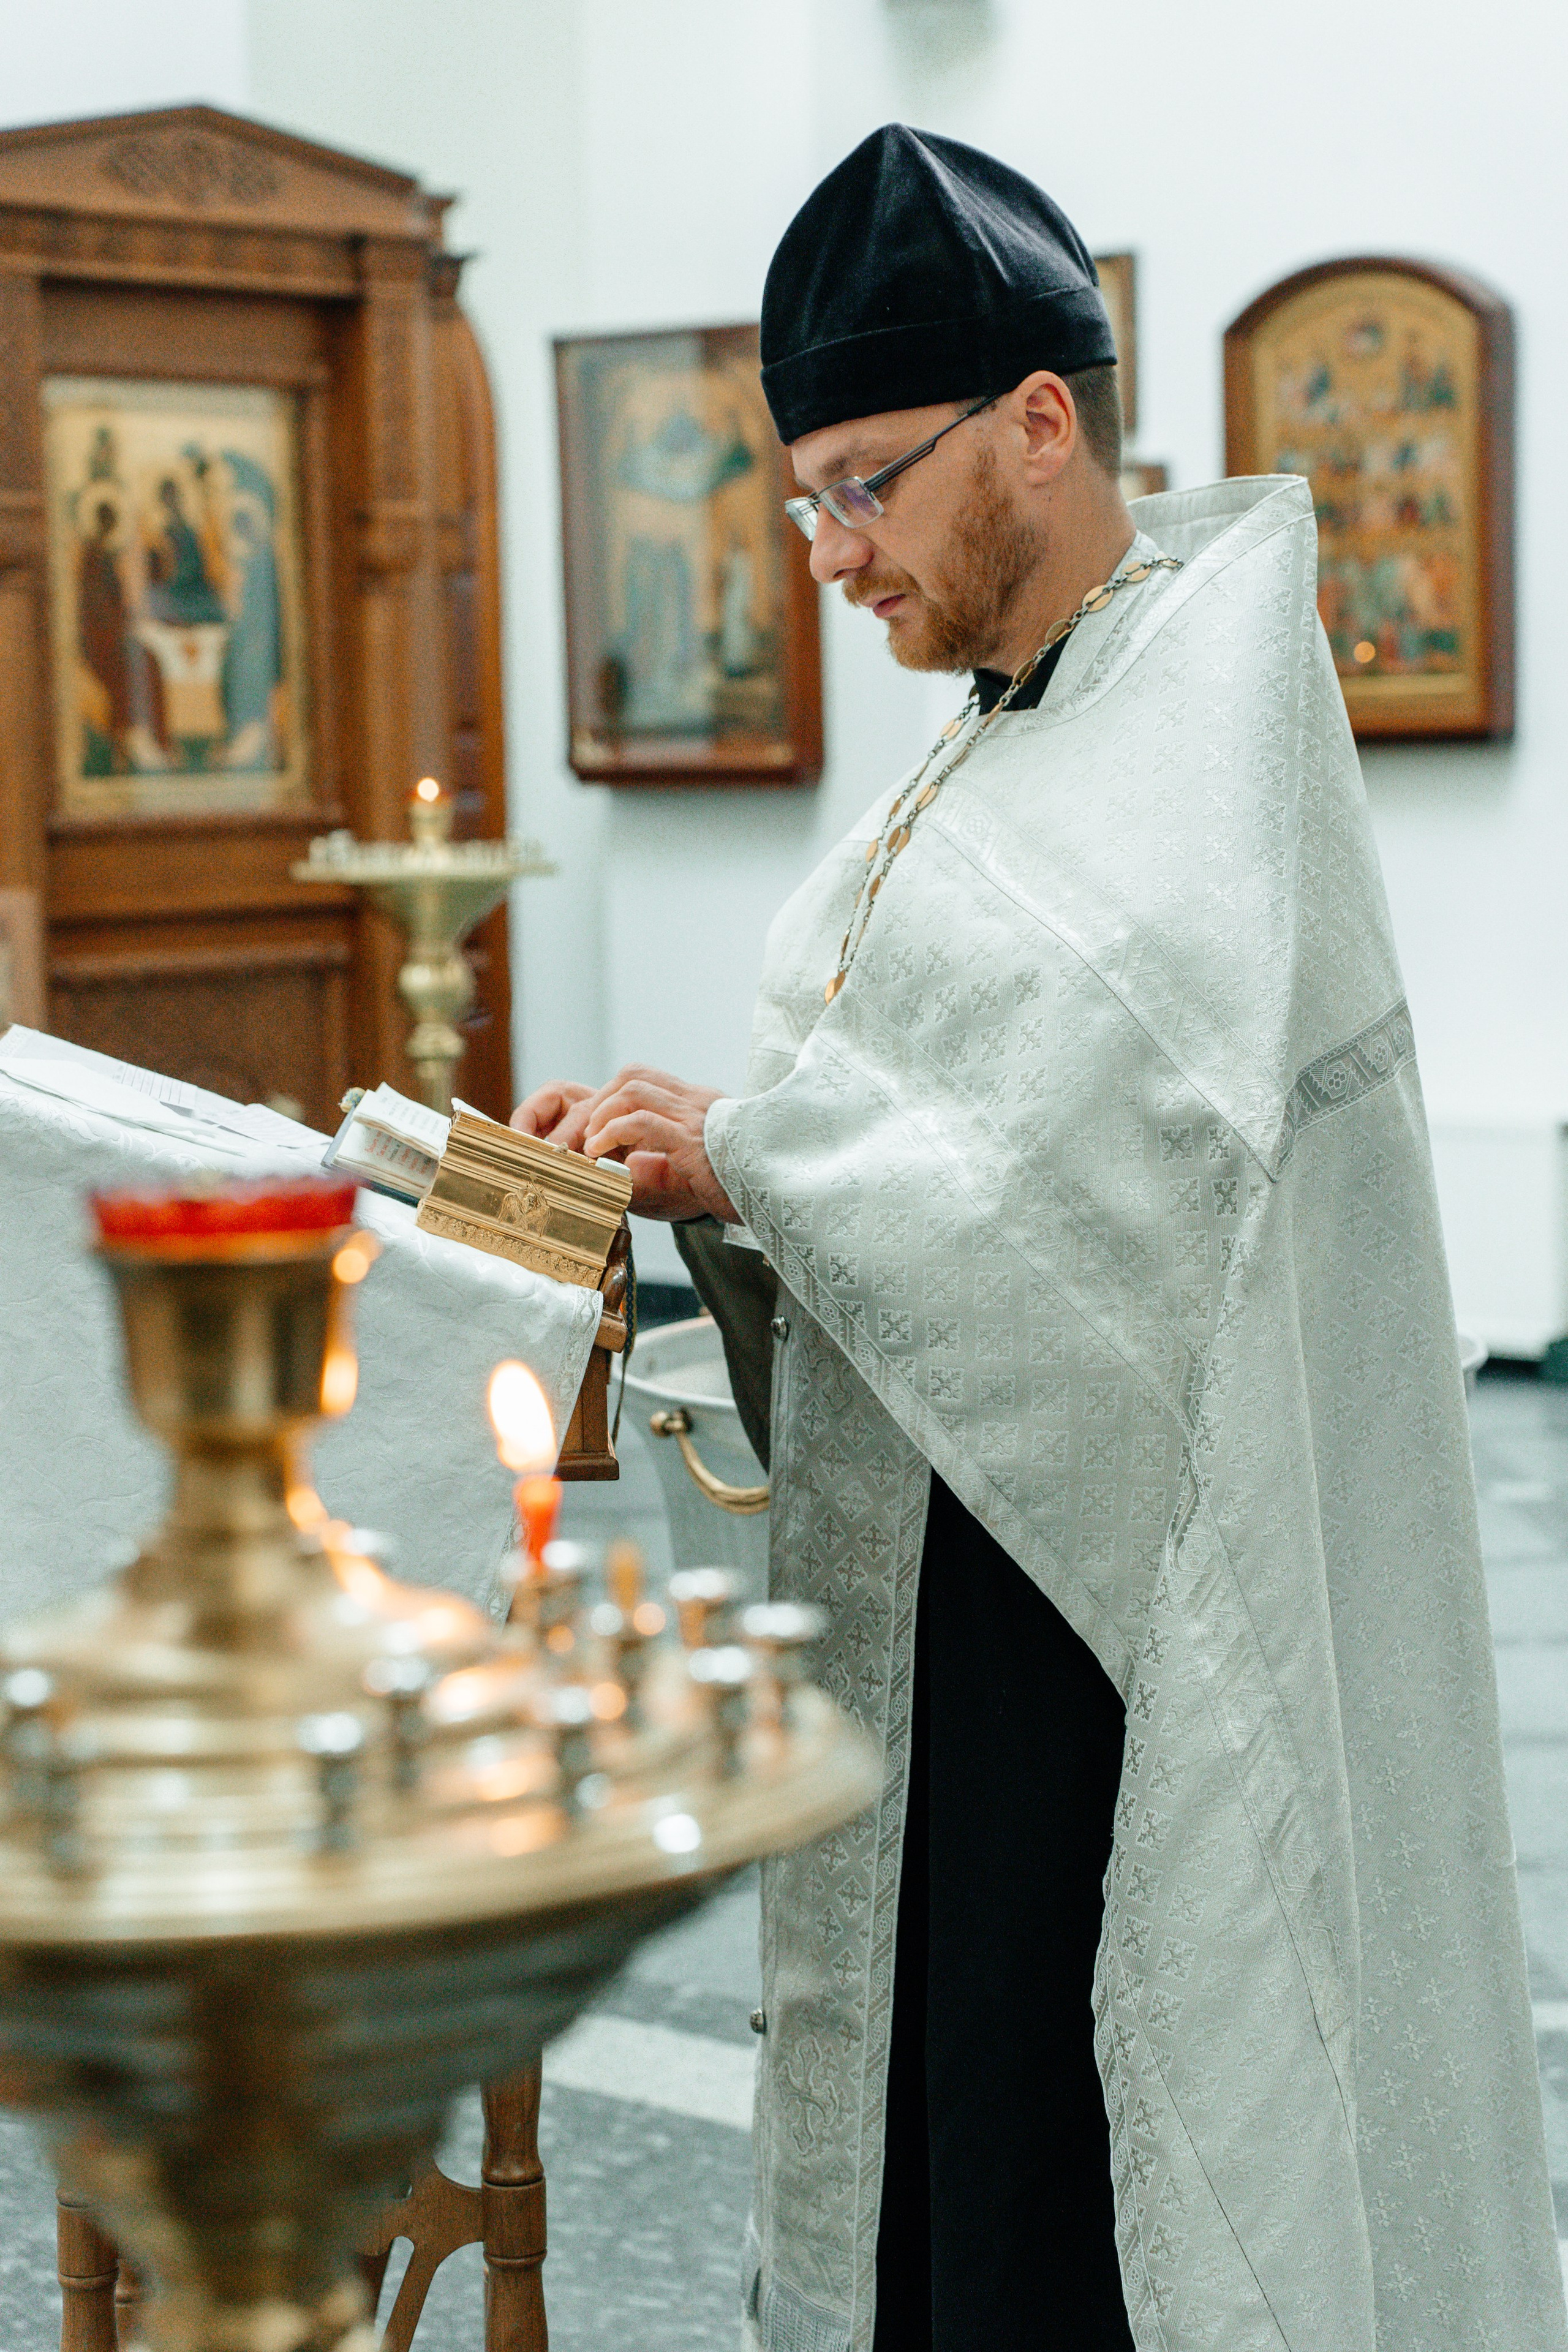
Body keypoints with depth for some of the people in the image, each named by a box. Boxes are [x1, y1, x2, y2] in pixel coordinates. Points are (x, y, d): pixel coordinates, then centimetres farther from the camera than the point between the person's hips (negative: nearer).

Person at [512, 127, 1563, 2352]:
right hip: (946, 1522, 9)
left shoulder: (1214, 680, -14)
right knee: (923, 2066, 14)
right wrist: (685, 1147, -3)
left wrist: (745, 1147, -22)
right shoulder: (1004, 735, 14)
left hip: (1124, 1548, -9)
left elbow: (1139, 1103, -27)